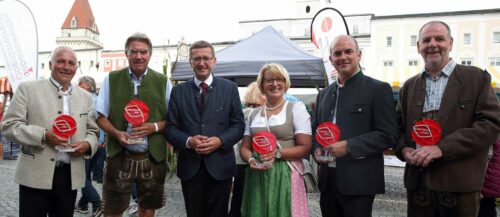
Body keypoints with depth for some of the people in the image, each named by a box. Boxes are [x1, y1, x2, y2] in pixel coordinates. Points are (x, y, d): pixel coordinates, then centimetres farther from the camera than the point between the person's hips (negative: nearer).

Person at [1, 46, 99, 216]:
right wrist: (44, 135, -19)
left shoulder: (85, 97, 11)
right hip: (35, 174, -3)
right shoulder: (28, 89, 0)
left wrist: (87, 144, -8)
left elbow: (93, 131, 15)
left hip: (70, 176, 4)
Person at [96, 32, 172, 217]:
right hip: (119, 155, 0)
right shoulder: (111, 79, 4)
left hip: (153, 157, 1)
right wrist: (116, 133, -14)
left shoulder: (163, 82, 3)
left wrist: (155, 127, -14)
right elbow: (100, 116, 5)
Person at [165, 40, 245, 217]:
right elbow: (171, 128, 3)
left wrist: (220, 140, -16)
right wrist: (188, 141, -16)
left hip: (220, 166, -1)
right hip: (190, 167, 1)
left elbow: (238, 125, 1)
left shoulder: (229, 88, 2)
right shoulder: (178, 91, 5)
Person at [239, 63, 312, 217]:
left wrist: (277, 153, -18)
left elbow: (305, 147, -5)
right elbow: (245, 147, 12)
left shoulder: (296, 108, 0)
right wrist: (251, 159, -10)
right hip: (257, 176, 3)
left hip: (286, 175, -3)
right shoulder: (253, 114, 12)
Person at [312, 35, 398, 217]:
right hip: (327, 180, 5)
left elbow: (388, 135, -9)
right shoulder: (324, 94, 13)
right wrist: (316, 149, -1)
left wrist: (349, 146, -18)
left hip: (359, 181, -5)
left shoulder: (378, 89, -3)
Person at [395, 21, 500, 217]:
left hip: (459, 185, -3)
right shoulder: (409, 86, 12)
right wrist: (404, 149, -7)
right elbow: (398, 127, 15)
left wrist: (442, 148, -17)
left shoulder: (476, 78, 1)